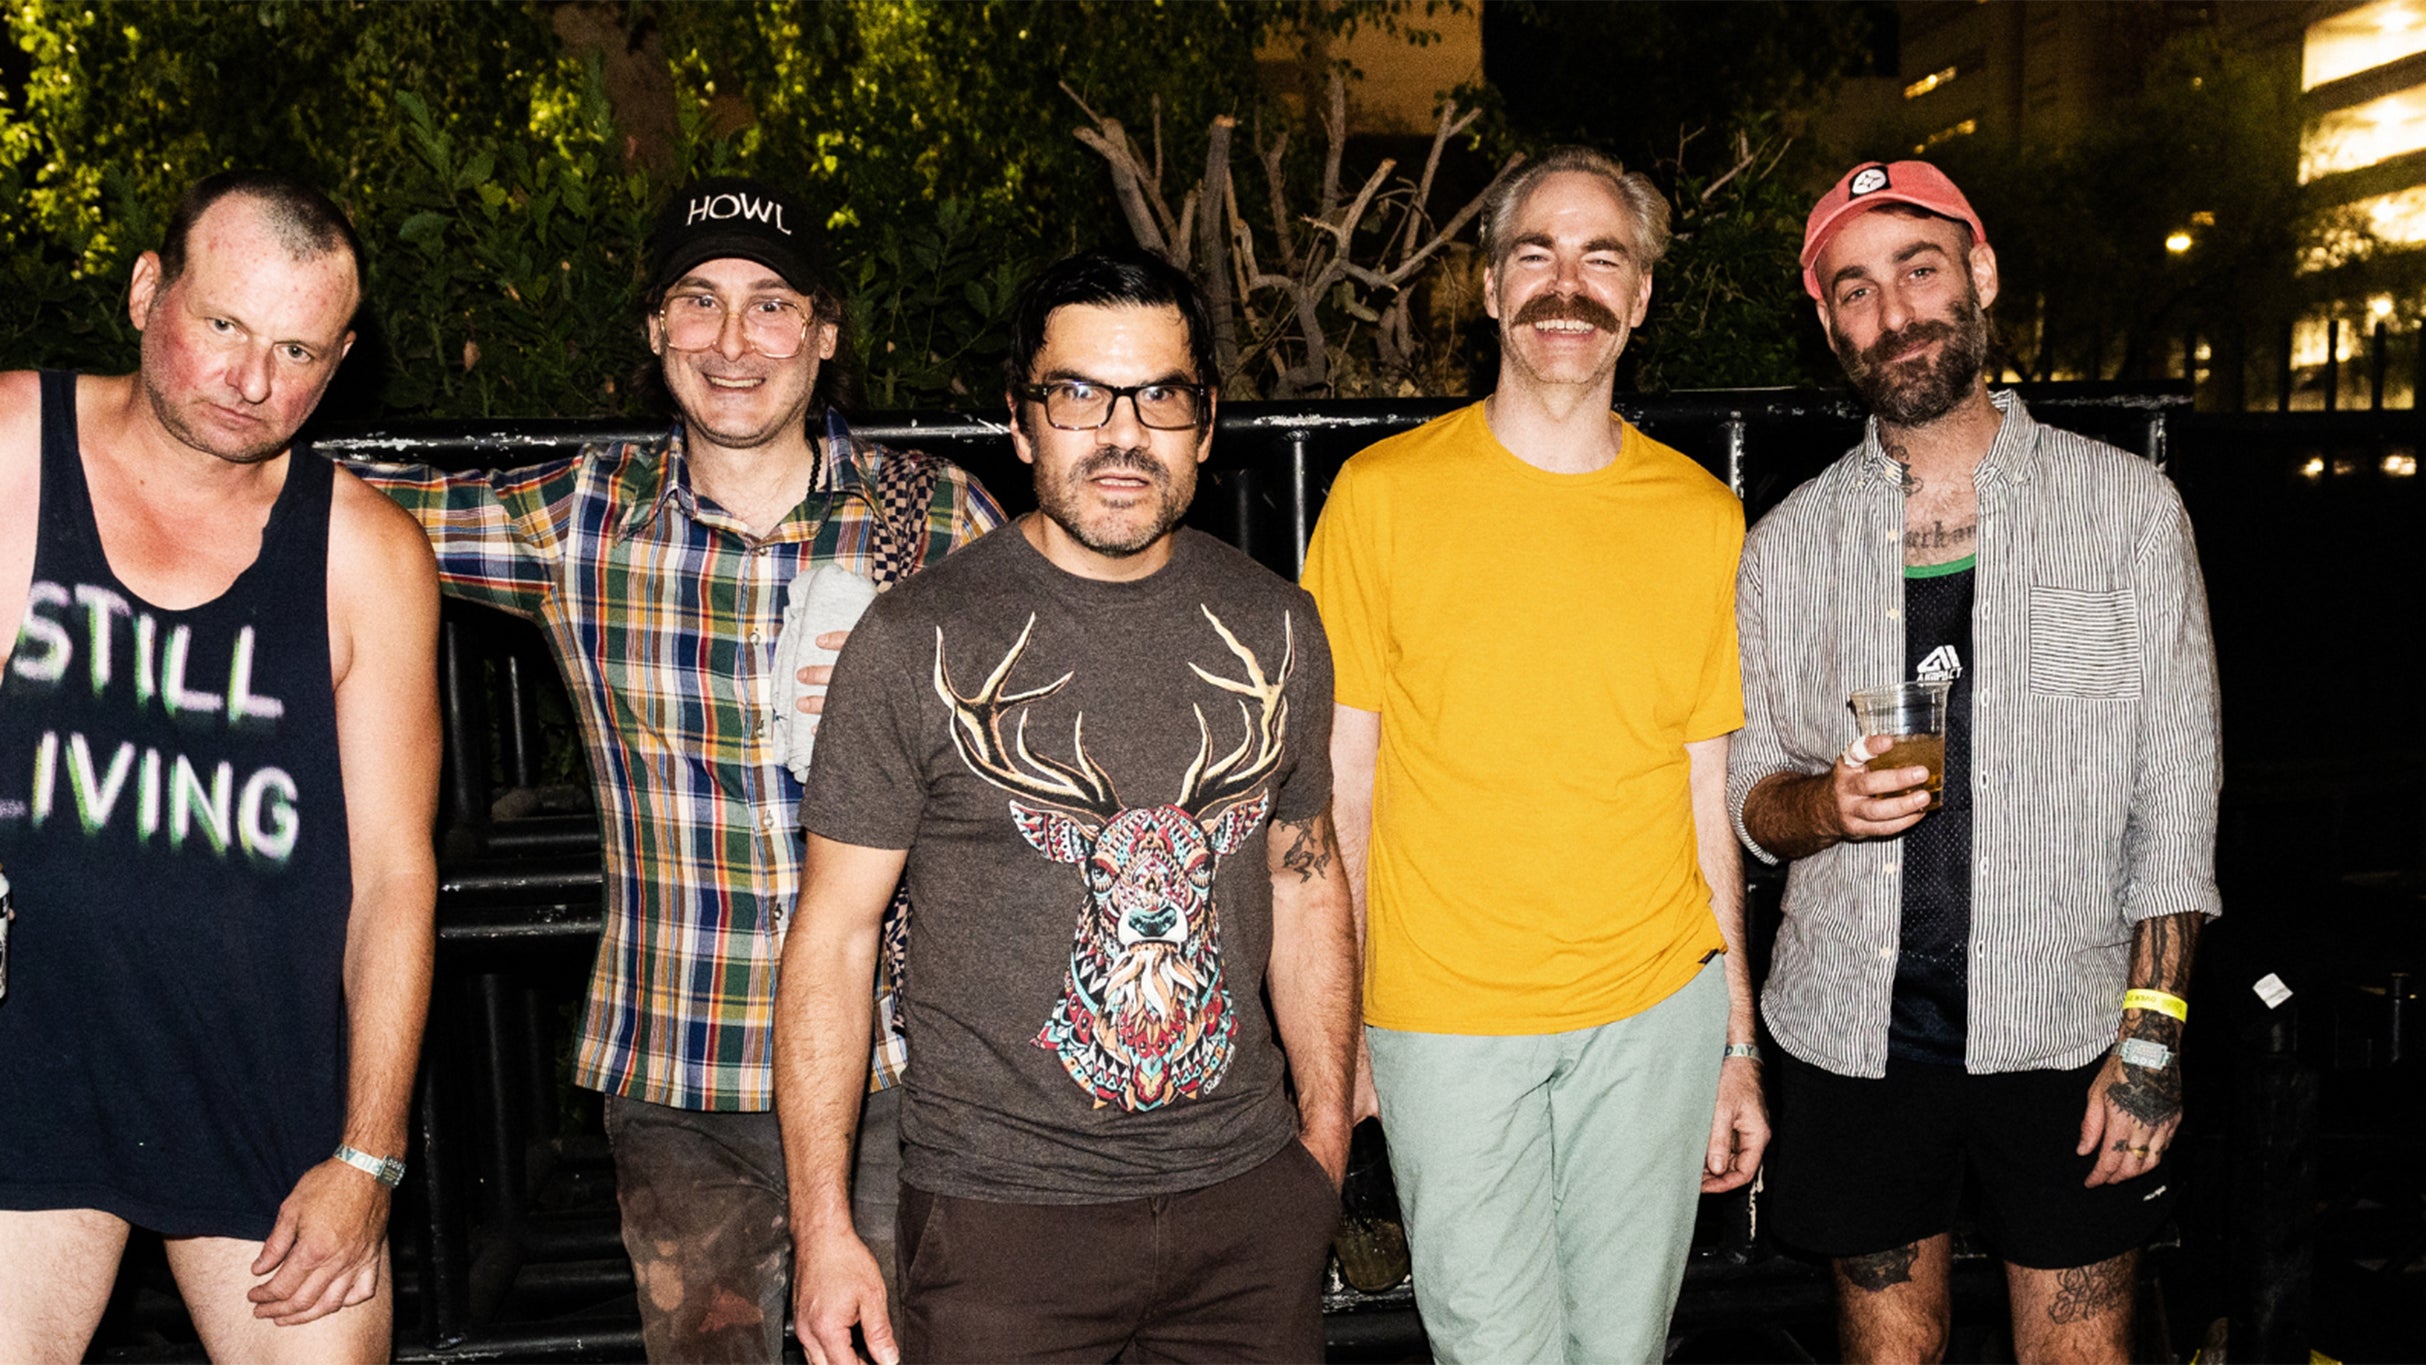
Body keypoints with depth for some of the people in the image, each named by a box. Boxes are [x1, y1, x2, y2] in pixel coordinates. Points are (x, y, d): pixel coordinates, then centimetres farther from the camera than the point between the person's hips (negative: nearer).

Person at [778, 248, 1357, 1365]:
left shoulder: (1274, 628, 2)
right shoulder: (918, 640, -9)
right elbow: (833, 938, -7)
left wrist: (1326, 1141, 12)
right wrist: (822, 1227, -9)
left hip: (1252, 1196, 3)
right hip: (1000, 1206, -3)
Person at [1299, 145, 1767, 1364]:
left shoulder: (1702, 516, 2)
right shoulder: (1383, 495, -5)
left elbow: (1709, 792, 7)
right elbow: (1340, 782, -3)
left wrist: (1739, 1041, 8)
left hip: (1656, 1012, 3)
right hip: (1447, 1020, -2)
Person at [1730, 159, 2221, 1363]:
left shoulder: (2129, 508, -2)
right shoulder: (1789, 542, 3)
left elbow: (2176, 802, -2)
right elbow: (1749, 795, 7)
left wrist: (2151, 1038, -8)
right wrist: (1828, 804, -15)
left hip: (2063, 1035, -1)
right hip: (1856, 1035, 2)